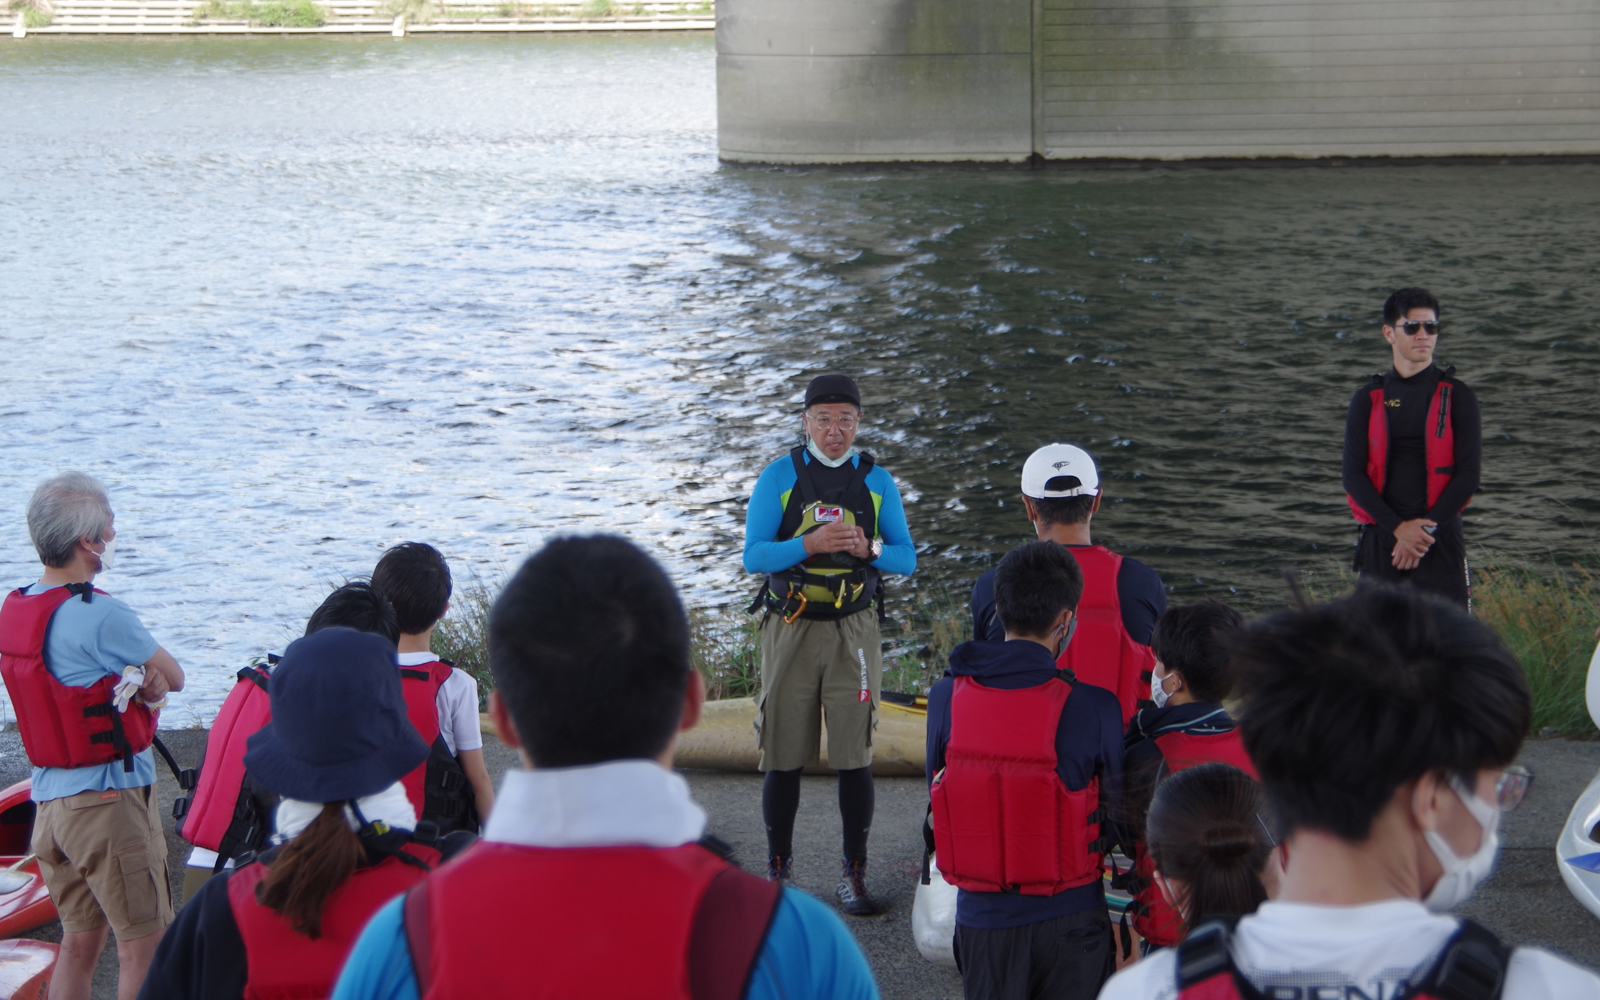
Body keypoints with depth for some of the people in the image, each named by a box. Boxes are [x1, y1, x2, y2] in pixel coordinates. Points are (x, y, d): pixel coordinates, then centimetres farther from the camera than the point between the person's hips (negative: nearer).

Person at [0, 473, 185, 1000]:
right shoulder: (101, 614, -21)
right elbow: (175, 676, -9)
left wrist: (142, 679, -8)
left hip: (48, 798, 8)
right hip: (110, 799, -8)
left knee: (79, 942, 16)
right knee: (144, 946, 0)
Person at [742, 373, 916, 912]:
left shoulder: (876, 480, 6)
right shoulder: (779, 477, 1)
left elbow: (907, 558, 7)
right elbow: (754, 555, -6)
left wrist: (869, 549, -14)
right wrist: (810, 544, -22)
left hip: (853, 632, 1)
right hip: (790, 630, -1)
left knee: (854, 757, -1)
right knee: (784, 758, 2)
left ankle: (853, 875, 8)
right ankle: (778, 869, 14)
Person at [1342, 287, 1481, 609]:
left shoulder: (1456, 396, 5)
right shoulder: (1368, 400, 8)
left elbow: (1468, 474, 0)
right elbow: (1354, 475, 2)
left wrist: (1426, 528, -10)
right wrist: (1398, 528, -11)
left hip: (1441, 540, -1)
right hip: (1381, 540, 2)